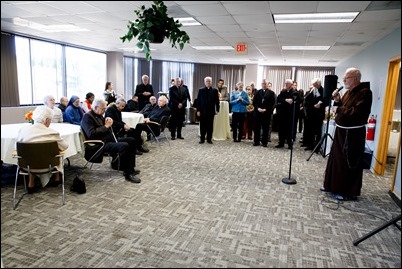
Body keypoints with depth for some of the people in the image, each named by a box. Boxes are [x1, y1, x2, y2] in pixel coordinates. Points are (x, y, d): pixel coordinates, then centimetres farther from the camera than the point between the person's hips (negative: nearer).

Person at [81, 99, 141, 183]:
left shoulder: (99, 115, 16)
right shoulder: (87, 116, -11)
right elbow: (91, 134, -25)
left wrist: (109, 123, 1)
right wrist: (106, 126, -18)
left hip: (109, 139, 10)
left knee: (131, 140, 9)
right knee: (124, 146, -30)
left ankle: (130, 168, 10)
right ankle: (128, 174, -22)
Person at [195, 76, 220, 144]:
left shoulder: (215, 90, 5)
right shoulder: (201, 90, 5)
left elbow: (217, 101, 4)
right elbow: (198, 101, 2)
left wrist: (217, 110, -2)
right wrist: (198, 110, -4)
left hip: (211, 111, 0)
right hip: (202, 111, 0)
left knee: (210, 125, 4)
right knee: (202, 126, 4)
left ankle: (209, 139, 12)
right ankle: (202, 139, 12)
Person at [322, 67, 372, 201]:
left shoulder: (365, 92, -14)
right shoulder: (349, 92, 13)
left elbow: (357, 113, -24)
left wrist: (340, 109, -11)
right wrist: (337, 101, -3)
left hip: (353, 134, -9)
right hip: (341, 131, 9)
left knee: (350, 164, 1)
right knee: (335, 159, 15)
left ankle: (349, 192, 14)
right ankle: (333, 185, 28)